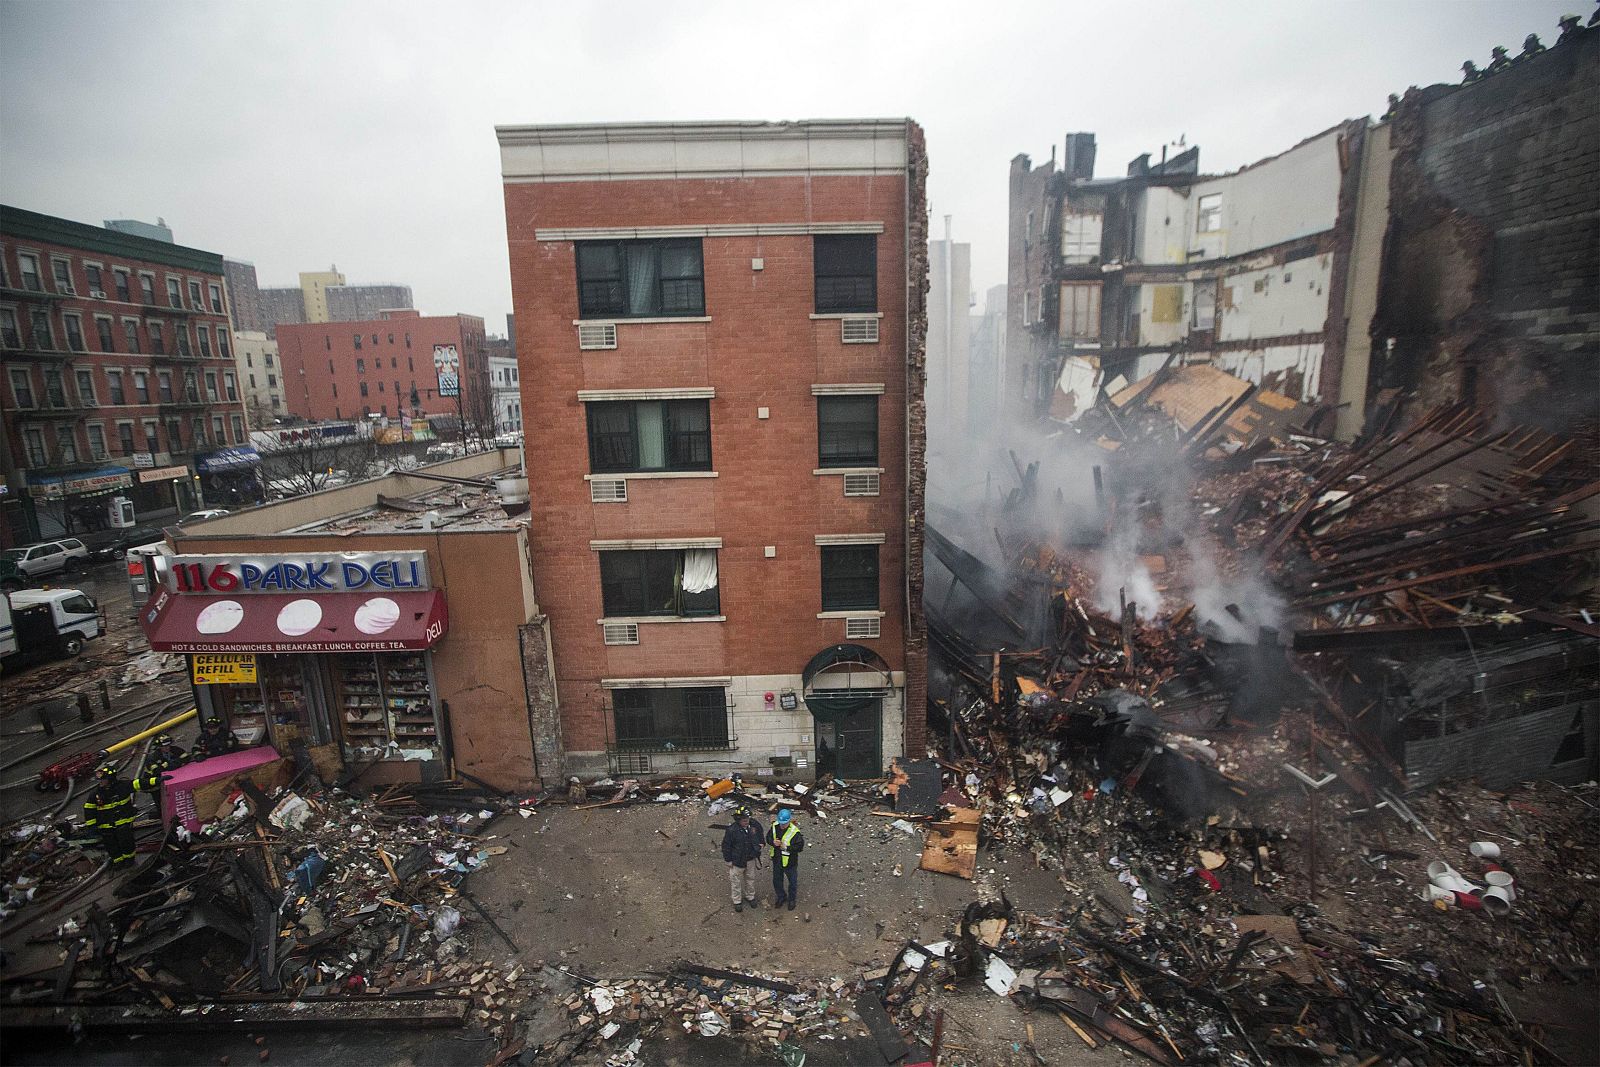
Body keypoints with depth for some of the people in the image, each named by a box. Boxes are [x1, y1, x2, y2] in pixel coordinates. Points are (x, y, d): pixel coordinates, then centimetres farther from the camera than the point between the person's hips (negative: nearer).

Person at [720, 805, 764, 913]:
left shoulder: (755, 825, -16)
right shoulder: (731, 830, -28)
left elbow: (760, 838, 6)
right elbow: (726, 846, -14)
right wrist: (728, 860, -8)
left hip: (751, 859, 4)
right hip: (737, 861, -4)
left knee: (750, 879, 22)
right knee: (736, 881, 13)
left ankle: (750, 897, 45)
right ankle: (737, 901, 34)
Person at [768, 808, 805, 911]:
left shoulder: (795, 832, -26)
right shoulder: (775, 826, -11)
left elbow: (800, 846, -23)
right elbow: (768, 837, 1)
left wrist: (787, 847, -30)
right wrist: (773, 842, -20)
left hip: (790, 862, -4)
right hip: (777, 860, 4)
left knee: (792, 882, 17)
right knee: (776, 881, 21)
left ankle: (792, 899, 41)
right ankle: (781, 897, 46)